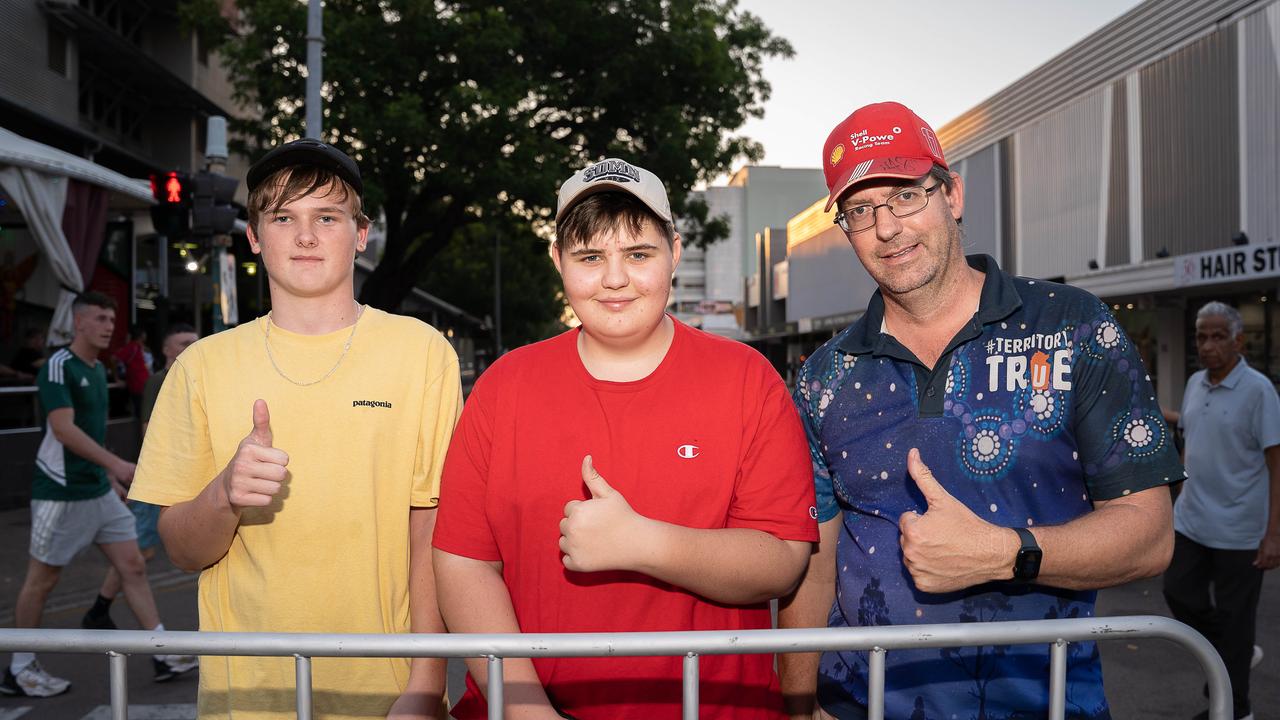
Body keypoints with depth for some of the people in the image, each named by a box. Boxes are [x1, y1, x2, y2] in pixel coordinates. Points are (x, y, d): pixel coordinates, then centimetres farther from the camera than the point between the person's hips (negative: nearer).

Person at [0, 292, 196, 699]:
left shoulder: (97, 369, 12)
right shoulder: (57, 367, -14)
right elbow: (63, 429, -25)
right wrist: (115, 463, -32)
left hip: (98, 490, 8)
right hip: (60, 492, -8)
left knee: (133, 566, 4)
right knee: (42, 579, 5)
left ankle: (163, 655, 8)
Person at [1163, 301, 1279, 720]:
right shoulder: (1195, 383, 6)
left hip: (1238, 528, -6)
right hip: (1190, 520, 6)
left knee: (1233, 616, 5)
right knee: (1180, 594, 9)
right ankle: (1237, 653, 35)